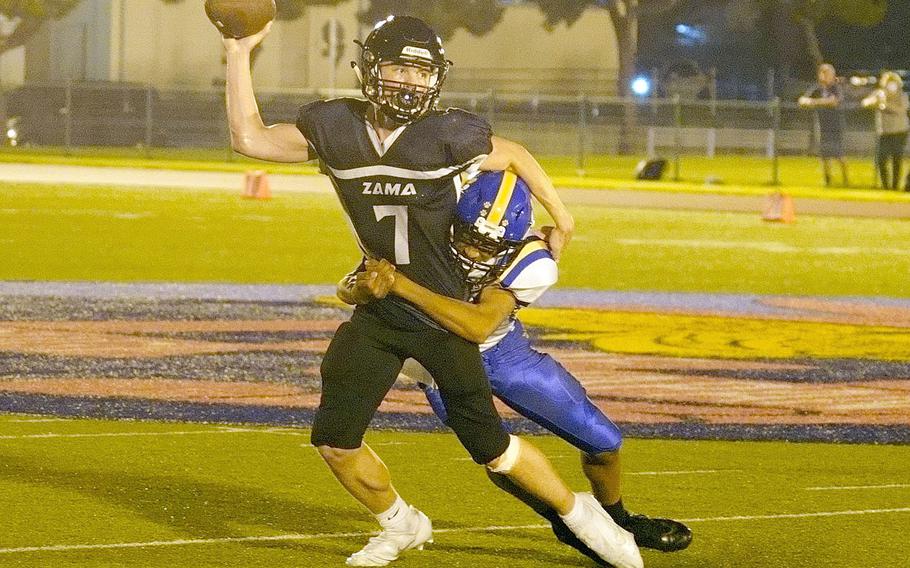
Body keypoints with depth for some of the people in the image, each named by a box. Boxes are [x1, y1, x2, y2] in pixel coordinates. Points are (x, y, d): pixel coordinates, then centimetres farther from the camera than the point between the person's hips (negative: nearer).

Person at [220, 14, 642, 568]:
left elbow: (513, 154, 0)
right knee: (335, 440, 0)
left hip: (443, 314, -4)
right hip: (378, 313, 4)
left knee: (490, 446, 1)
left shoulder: (448, 136, -17)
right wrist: (240, 56, -7)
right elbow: (250, 138, -3)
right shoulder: (335, 129, -7)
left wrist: (562, 219, 9)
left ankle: (579, 512, 25)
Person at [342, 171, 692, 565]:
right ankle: (568, 524, 13)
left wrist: (400, 284, -59)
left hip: (501, 350, 1)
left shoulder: (530, 265, -34)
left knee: (602, 440, 4)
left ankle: (616, 520, 35)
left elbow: (479, 327, -50)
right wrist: (364, 288, -54)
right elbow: (347, 289, -28)